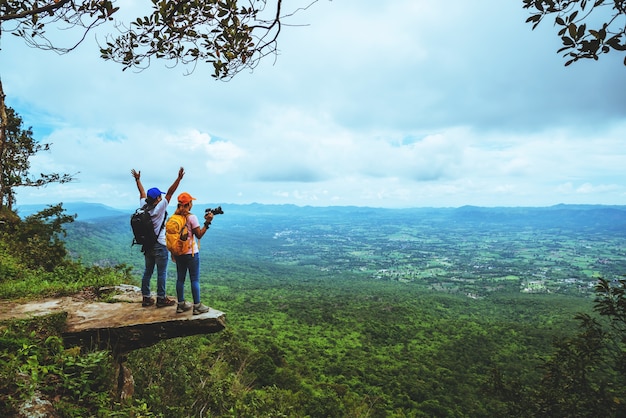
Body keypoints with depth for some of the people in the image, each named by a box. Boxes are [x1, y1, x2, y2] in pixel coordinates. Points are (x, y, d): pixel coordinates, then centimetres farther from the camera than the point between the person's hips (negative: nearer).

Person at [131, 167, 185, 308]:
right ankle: (161, 299, 7)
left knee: (148, 271, 14)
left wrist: (138, 179, 31)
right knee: (161, 273, 1)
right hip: (160, 246, -7)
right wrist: (179, 179, -22)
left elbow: (142, 193, 16)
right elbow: (170, 193, -20)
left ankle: (146, 298, 20)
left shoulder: (144, 207, 1)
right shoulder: (159, 208, -16)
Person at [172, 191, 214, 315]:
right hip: (191, 253, -6)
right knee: (195, 279, 2)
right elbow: (199, 235, -12)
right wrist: (207, 223, -10)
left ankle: (181, 304, 24)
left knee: (180, 278, 14)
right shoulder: (192, 217, -15)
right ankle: (197, 306, 8)